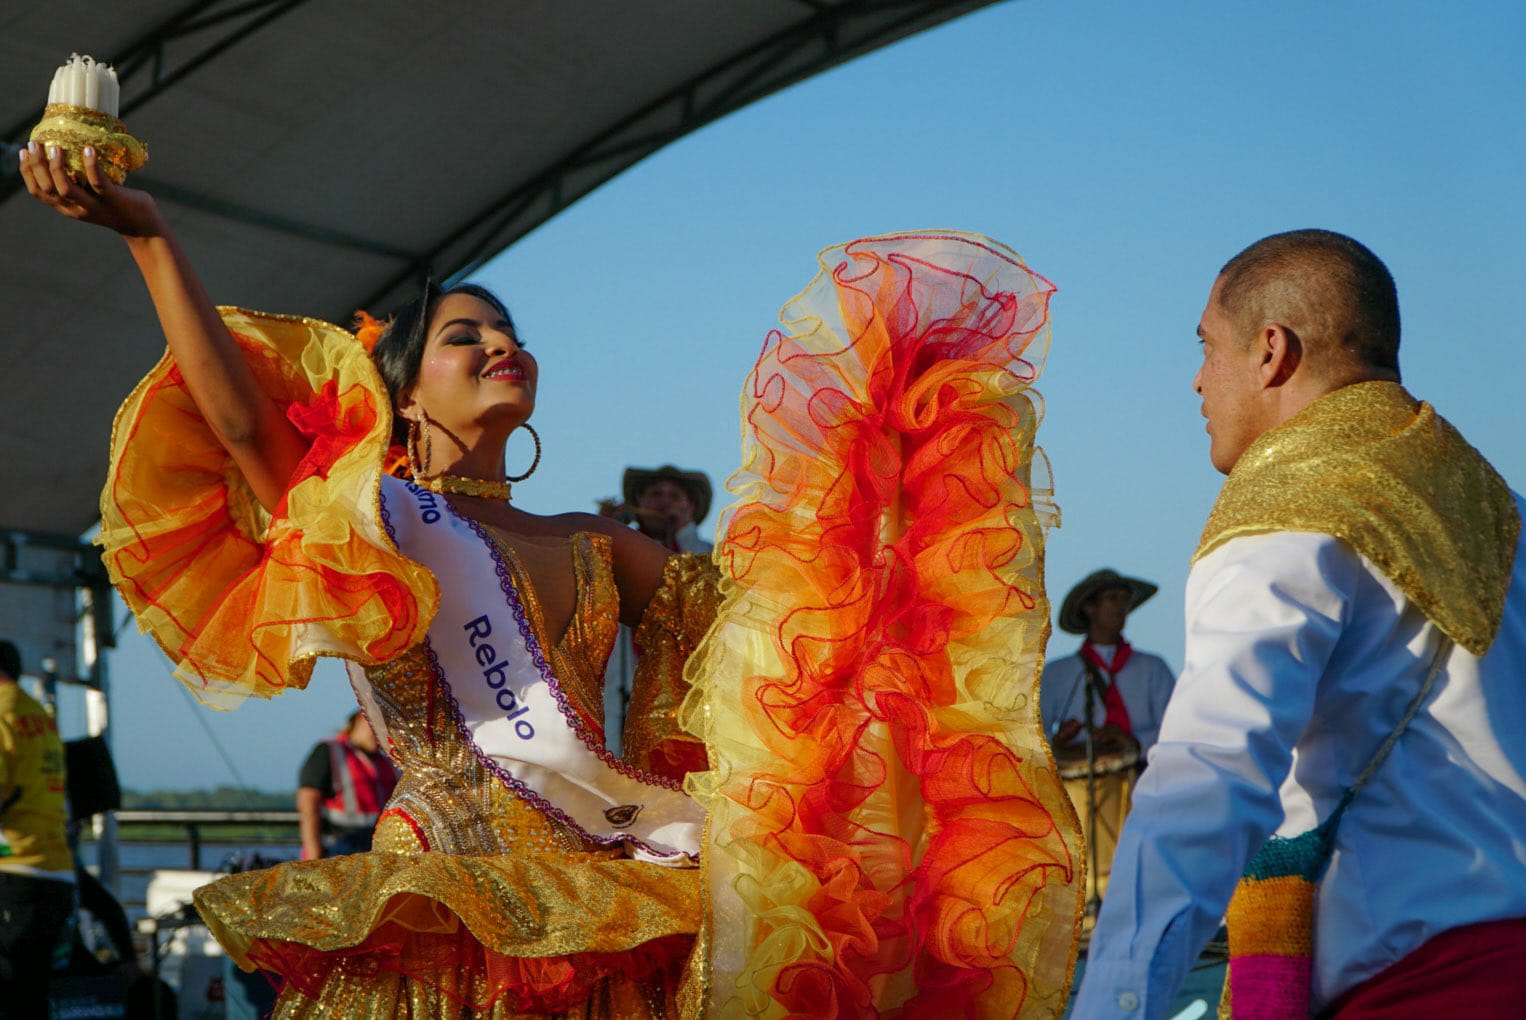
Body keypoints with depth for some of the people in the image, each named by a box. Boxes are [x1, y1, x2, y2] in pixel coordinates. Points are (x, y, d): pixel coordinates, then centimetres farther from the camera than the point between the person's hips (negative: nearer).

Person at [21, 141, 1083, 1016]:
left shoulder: (594, 546, 21)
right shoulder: (362, 516, 7)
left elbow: (744, 605, 21)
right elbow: (237, 415, -6)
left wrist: (865, 456, 20)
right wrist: (148, 236, -12)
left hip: (601, 895, 4)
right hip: (440, 895, -4)